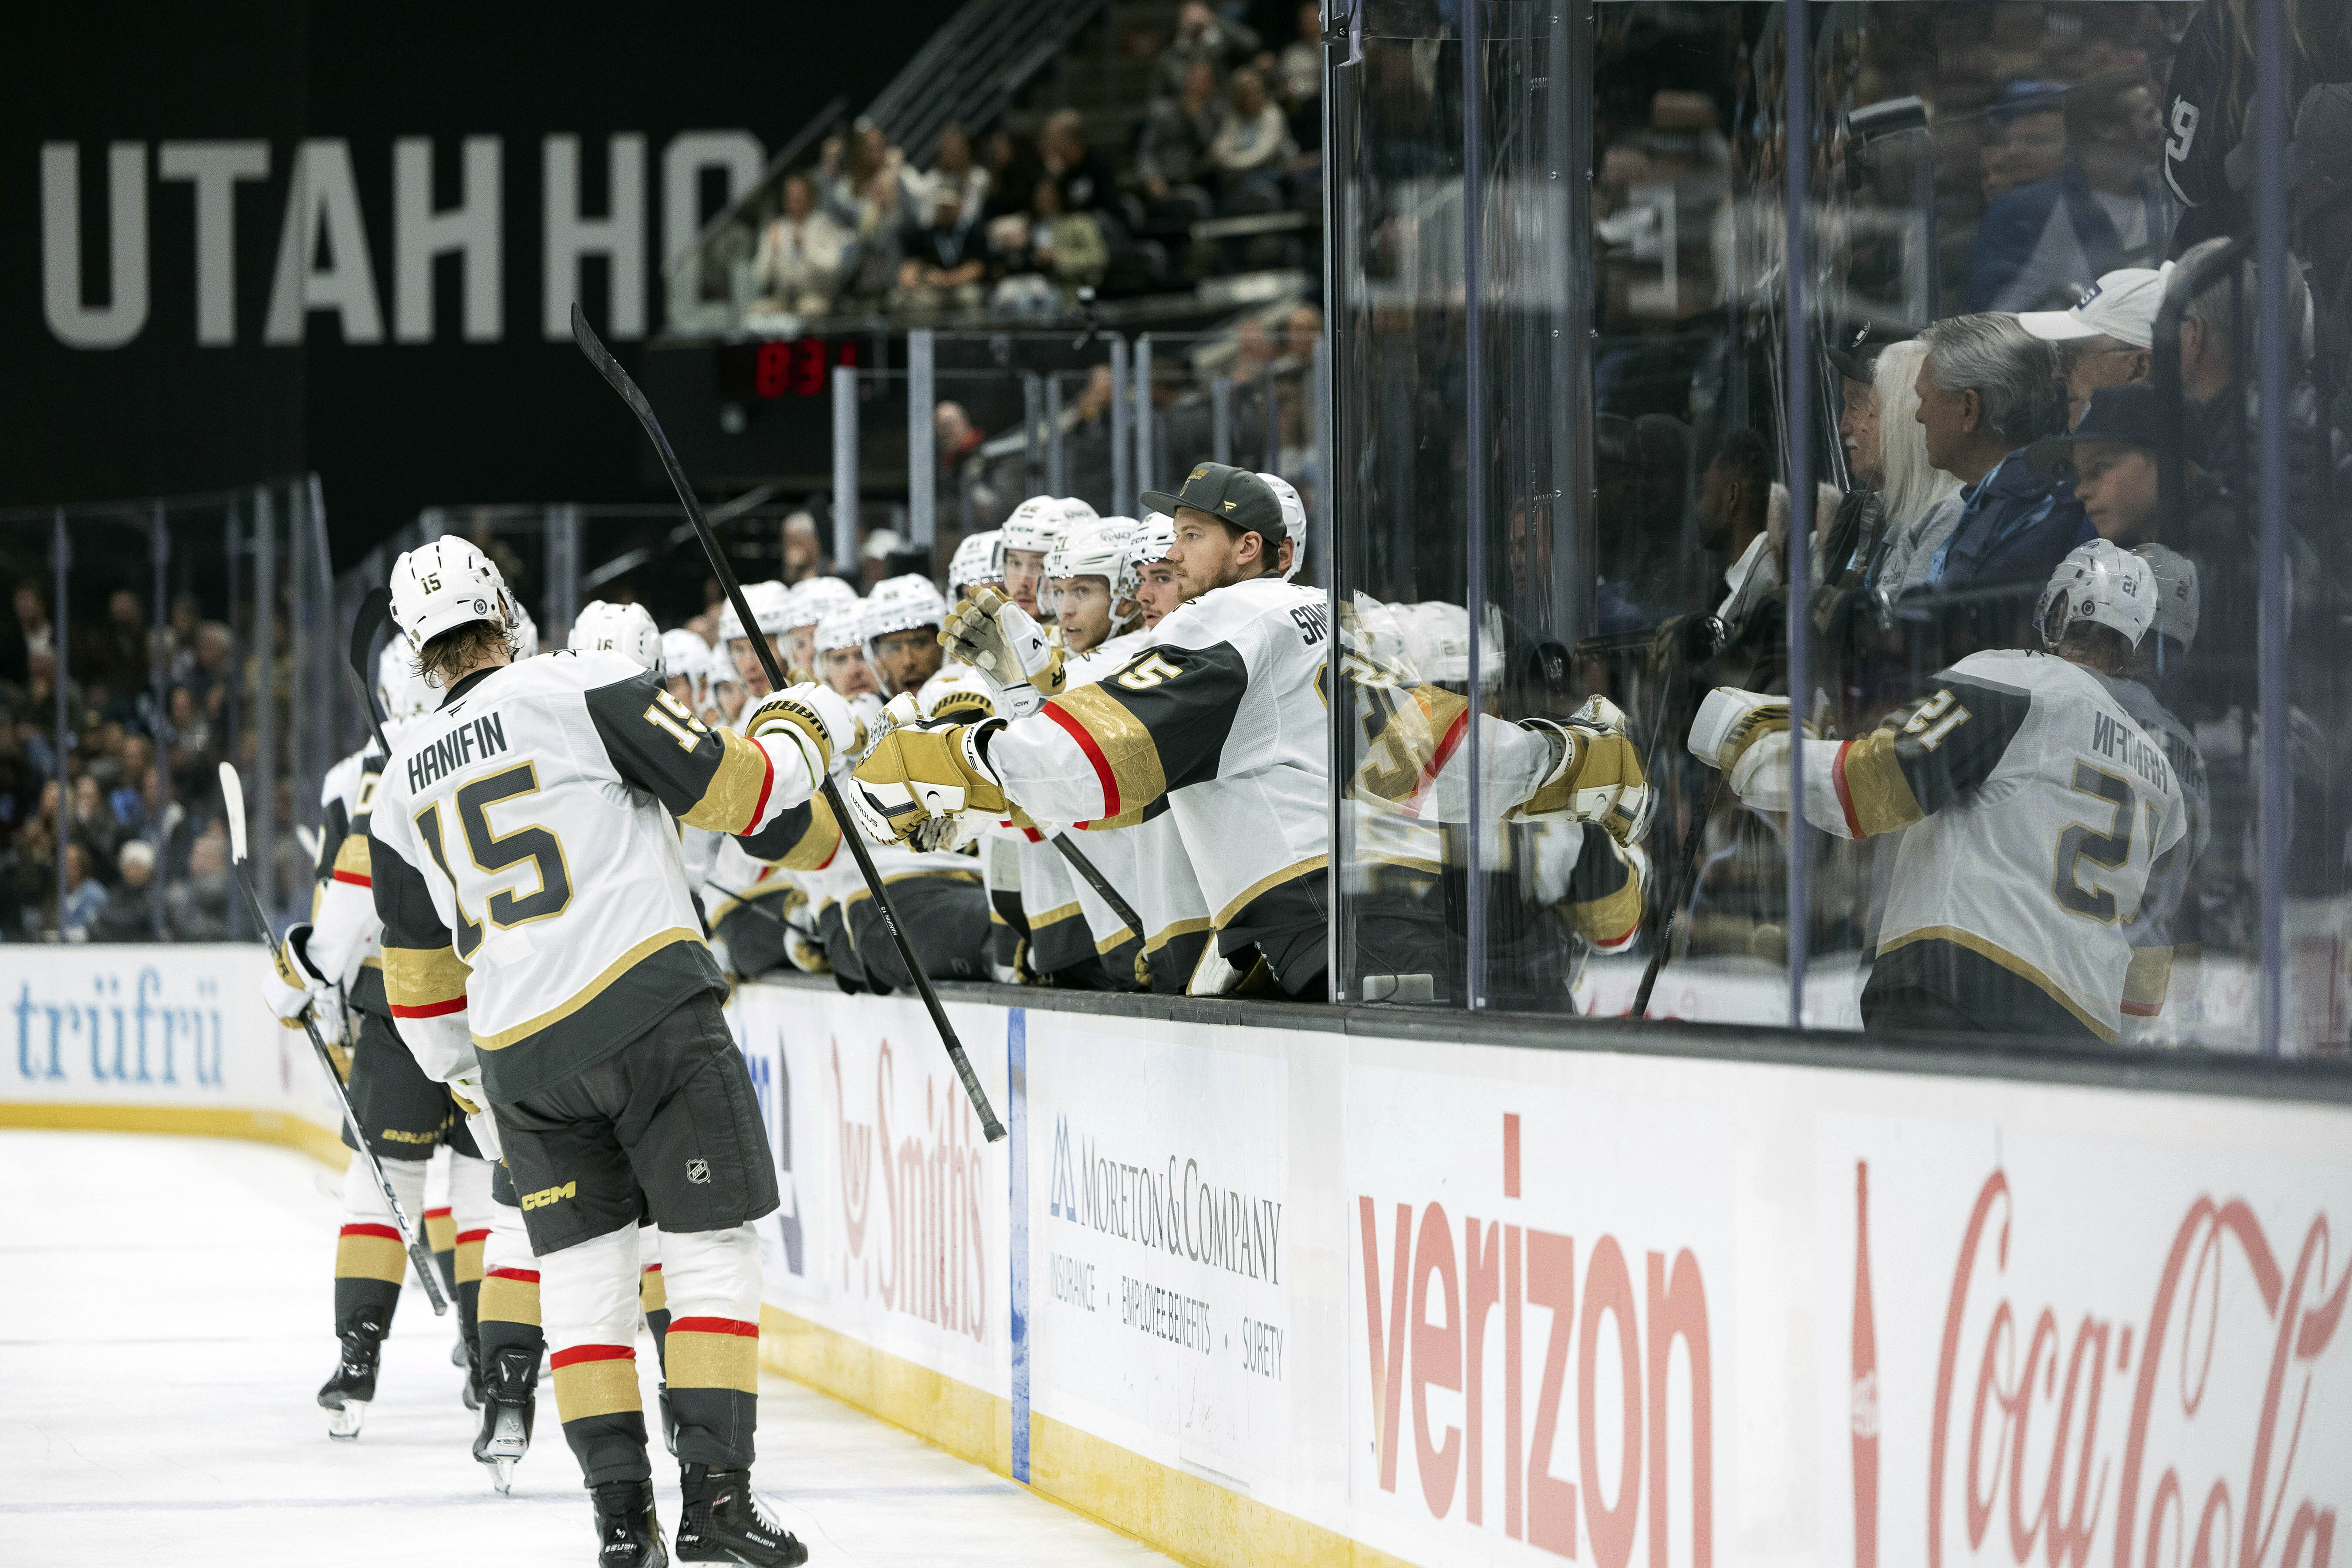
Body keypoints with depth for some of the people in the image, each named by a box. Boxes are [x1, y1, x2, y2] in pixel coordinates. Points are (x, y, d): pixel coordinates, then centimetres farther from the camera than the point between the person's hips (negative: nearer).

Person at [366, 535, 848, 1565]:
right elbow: (725, 789, -7)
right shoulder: (583, 689, -3)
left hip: (523, 1054, 5)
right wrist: (799, 730, 13)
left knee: (582, 1266, 13)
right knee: (712, 1247, 1)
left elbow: (421, 977, 22)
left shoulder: (403, 781, 15)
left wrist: (476, 1092, 34)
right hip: (651, 1006, -4)